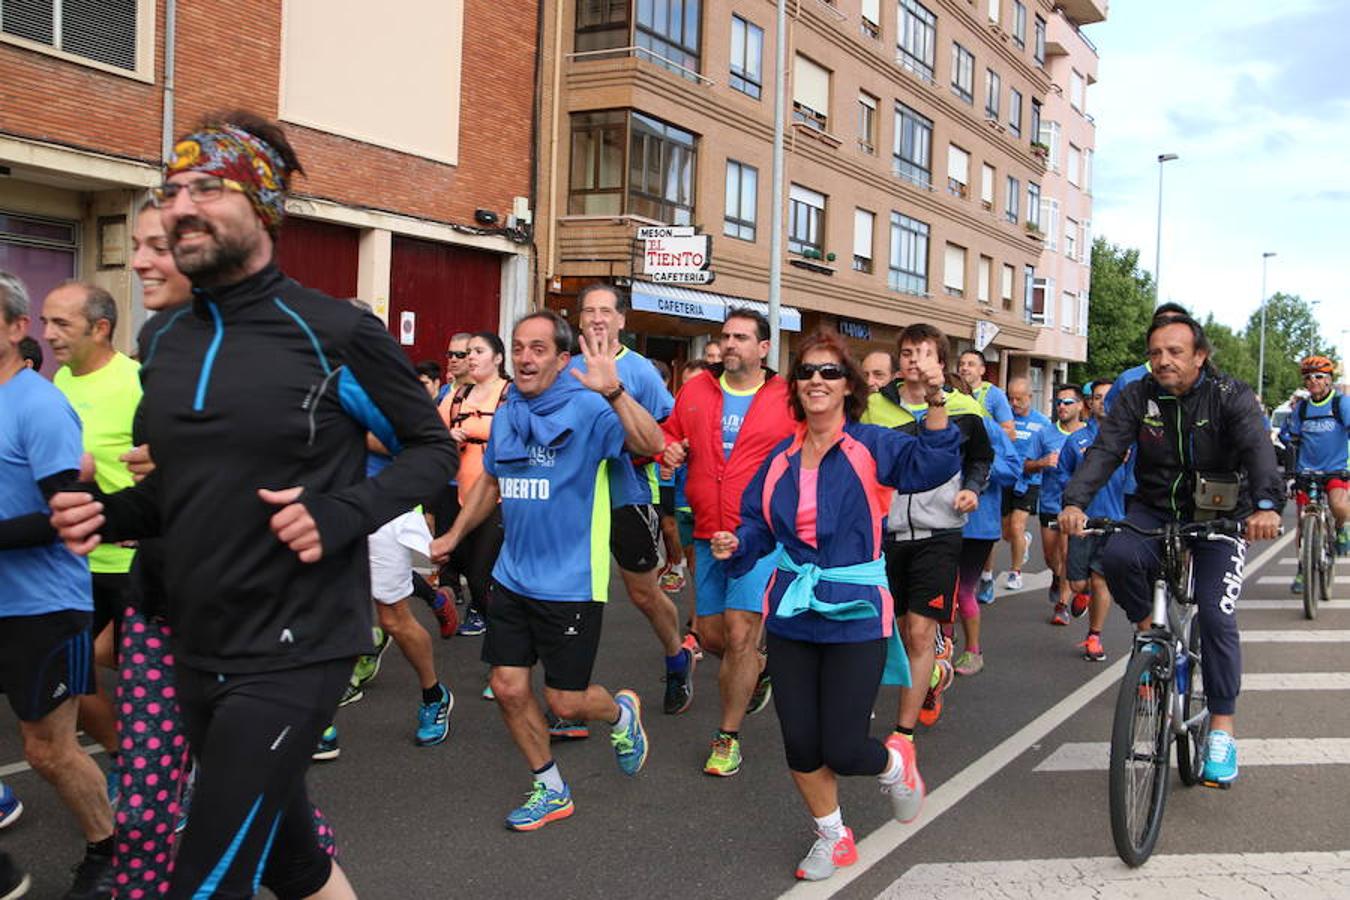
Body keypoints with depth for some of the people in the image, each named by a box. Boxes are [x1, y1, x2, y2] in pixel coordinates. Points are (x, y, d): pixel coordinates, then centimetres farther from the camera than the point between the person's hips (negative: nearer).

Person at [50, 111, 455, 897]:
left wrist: (342, 513, -20)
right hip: (201, 652, 7)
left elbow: (433, 448, -4)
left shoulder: (336, 333, -11)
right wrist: (107, 514, -1)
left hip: (294, 651, -7)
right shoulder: (169, 346, 9)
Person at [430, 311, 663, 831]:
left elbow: (651, 445, -30)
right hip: (513, 575, 6)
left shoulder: (586, 408, -14)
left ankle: (622, 714, 37)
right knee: (508, 689, 6)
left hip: (570, 582, -6)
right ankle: (550, 790, 27)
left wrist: (613, 392, -42)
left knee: (565, 702, 1)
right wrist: (452, 537, 23)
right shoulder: (506, 416, 6)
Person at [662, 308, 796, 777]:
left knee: (739, 634, -10)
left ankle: (728, 737, 8)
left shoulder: (787, 399, -4)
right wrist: (668, 449, -2)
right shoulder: (696, 389, 6)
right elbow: (669, 434, 20)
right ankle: (760, 669, 45)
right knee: (709, 634, 12)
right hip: (708, 533, 5)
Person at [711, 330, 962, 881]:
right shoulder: (781, 459, 7)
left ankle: (892, 764, 34)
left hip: (855, 618, -4)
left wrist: (935, 402, -35)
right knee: (800, 745, 7)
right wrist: (735, 545, -8)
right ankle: (833, 837, 33)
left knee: (842, 752, -3)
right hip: (791, 618, 4)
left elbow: (933, 465, -22)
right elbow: (758, 525, 13)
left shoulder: (871, 446, -6)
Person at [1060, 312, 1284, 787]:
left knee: (1216, 618, -14)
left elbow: (1258, 449, -29)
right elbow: (1104, 450, -19)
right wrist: (1074, 501, -37)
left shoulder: (1230, 396, -13)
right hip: (1155, 512, 2)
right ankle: (1149, 628, 0)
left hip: (1220, 518, -2)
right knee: (1116, 556, -30)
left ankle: (1221, 729, 1)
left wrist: (1266, 505, -49)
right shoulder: (1138, 397, -7)